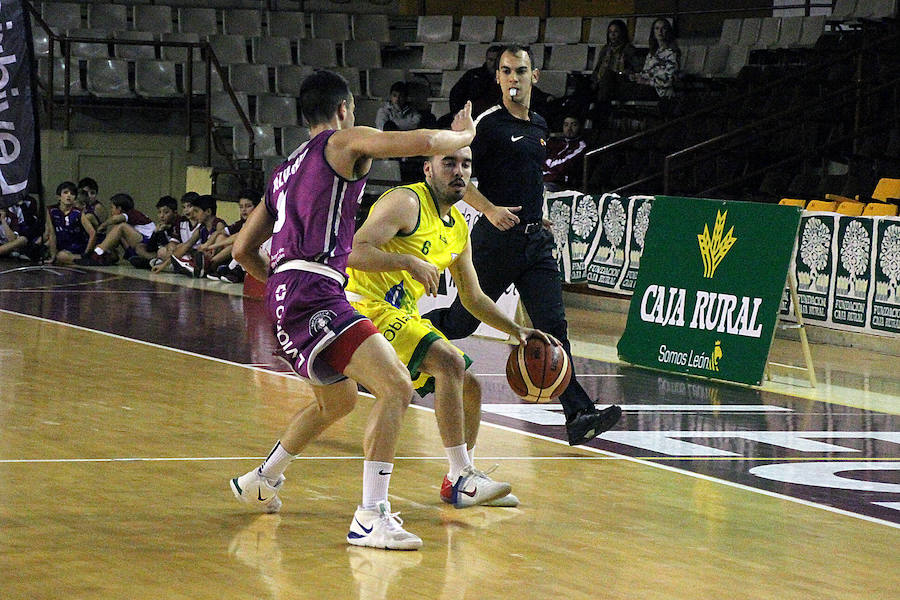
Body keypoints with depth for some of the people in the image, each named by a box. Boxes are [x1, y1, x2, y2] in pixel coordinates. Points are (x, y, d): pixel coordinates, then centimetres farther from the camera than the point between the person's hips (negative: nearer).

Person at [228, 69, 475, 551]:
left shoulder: (284, 172, 26)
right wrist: (464, 135, 11)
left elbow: (242, 250, 29)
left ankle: (261, 481, 44)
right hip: (314, 295, -9)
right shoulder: (344, 142, 3)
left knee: (338, 399, 30)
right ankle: (371, 517, -25)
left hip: (283, 296, 9)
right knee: (396, 388, -18)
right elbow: (423, 142, -9)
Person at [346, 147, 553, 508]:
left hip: (404, 316, 10)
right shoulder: (407, 202, -14)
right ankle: (462, 478, -23)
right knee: (449, 362, -25)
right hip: (366, 306, -10)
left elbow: (473, 298, 23)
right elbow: (354, 251, -25)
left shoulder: (459, 228, 13)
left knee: (468, 387, 11)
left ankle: (458, 482, 25)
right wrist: (409, 262, -35)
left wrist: (517, 331, 13)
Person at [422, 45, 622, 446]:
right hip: (496, 240, -5)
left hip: (536, 240, 5)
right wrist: (489, 209, -23)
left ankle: (578, 416, -14)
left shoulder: (539, 125, 15)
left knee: (552, 326, -6)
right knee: (461, 321, 5)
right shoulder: (487, 124, -7)